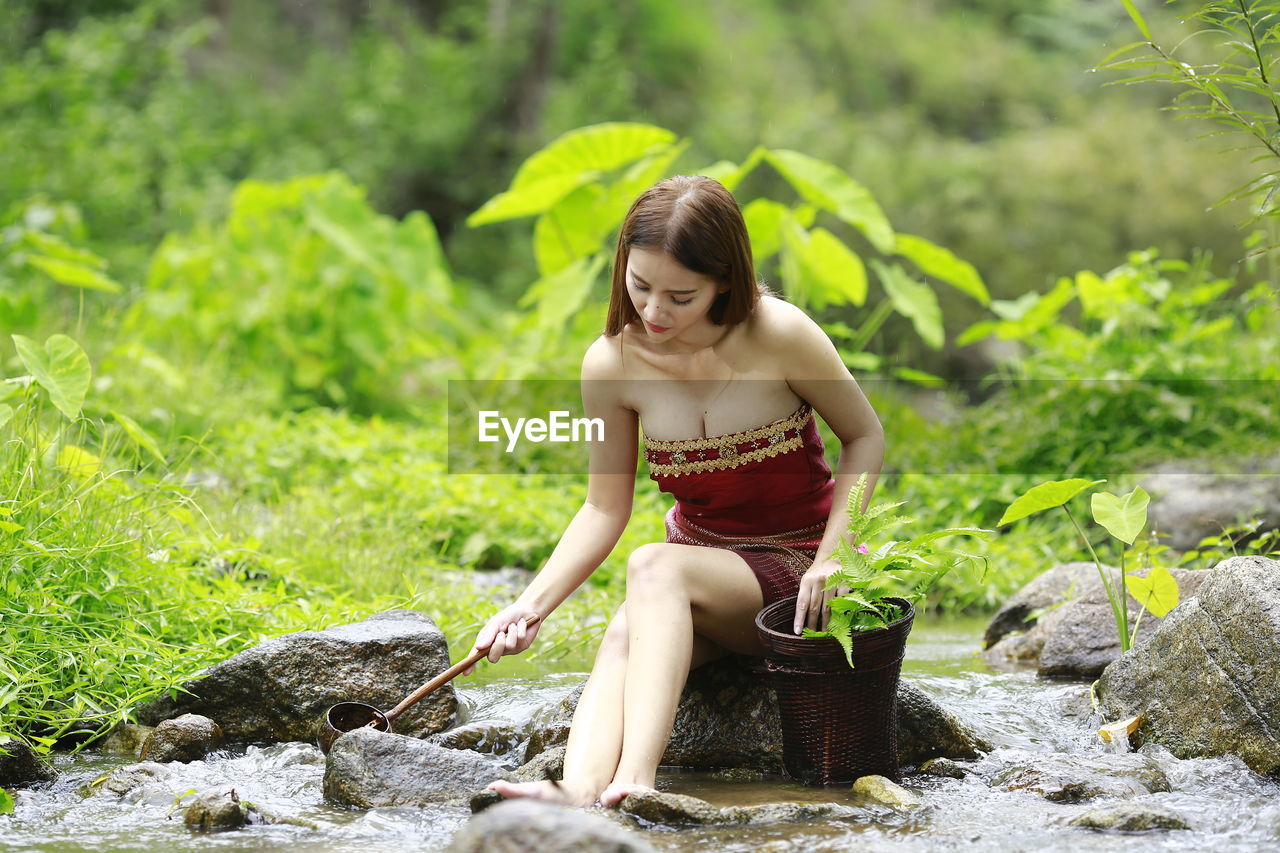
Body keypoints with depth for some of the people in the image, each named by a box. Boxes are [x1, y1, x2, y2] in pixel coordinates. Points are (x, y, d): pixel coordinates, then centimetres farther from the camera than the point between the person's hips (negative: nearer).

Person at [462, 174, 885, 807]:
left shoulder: (777, 334, -17)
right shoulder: (612, 364, -8)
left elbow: (865, 437, -3)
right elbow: (605, 507, 1)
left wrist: (830, 559, -14)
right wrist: (532, 605, -12)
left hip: (793, 567, -4)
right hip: (702, 561, 4)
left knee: (653, 567, -33)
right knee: (623, 641, -31)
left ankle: (633, 782, -51)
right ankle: (580, 794, -56)